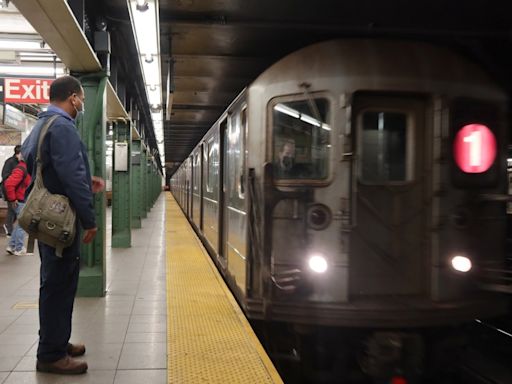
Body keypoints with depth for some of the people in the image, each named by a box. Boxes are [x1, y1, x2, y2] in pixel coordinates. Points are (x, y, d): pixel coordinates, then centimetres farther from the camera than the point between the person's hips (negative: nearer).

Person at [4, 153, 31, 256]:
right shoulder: (21, 169, -20)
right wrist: (12, 199, -20)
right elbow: (9, 184, -28)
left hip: (23, 201, 9)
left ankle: (11, 246, 23)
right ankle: (19, 249, 8)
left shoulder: (26, 168, 10)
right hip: (20, 201, -9)